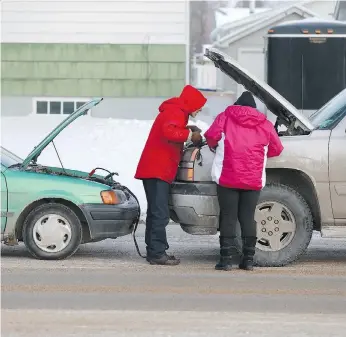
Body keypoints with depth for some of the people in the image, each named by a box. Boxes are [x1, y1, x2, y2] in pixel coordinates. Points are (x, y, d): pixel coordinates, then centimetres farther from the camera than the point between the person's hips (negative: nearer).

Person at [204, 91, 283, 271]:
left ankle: (226, 258, -7)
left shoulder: (226, 116, 7)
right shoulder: (264, 123, 13)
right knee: (248, 217, 7)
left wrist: (215, 147, 17)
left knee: (228, 217, -1)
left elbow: (212, 136, -5)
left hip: (227, 177, -2)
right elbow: (277, 148, 12)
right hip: (254, 180, 2)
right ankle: (248, 259, 3)